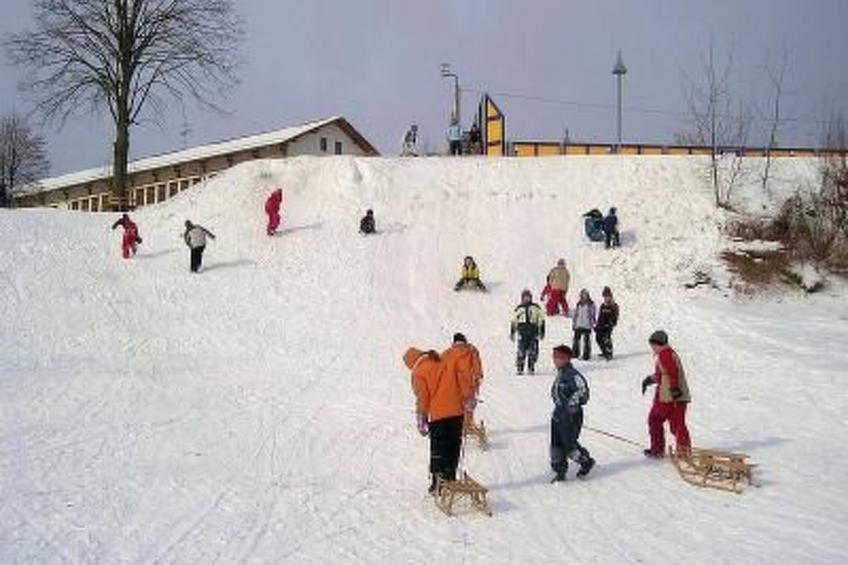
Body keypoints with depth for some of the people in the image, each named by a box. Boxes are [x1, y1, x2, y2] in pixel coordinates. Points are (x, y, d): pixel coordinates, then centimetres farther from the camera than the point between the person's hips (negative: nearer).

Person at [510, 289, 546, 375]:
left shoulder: (536, 307, 11)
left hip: (533, 331, 0)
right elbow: (513, 321, 17)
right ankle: (519, 368, -4)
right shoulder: (519, 308, 13)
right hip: (522, 332, 0)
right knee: (521, 350, -8)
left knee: (533, 351, -3)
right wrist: (512, 332, 13)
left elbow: (541, 320, 11)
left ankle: (531, 368, 6)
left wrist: (542, 332, 5)